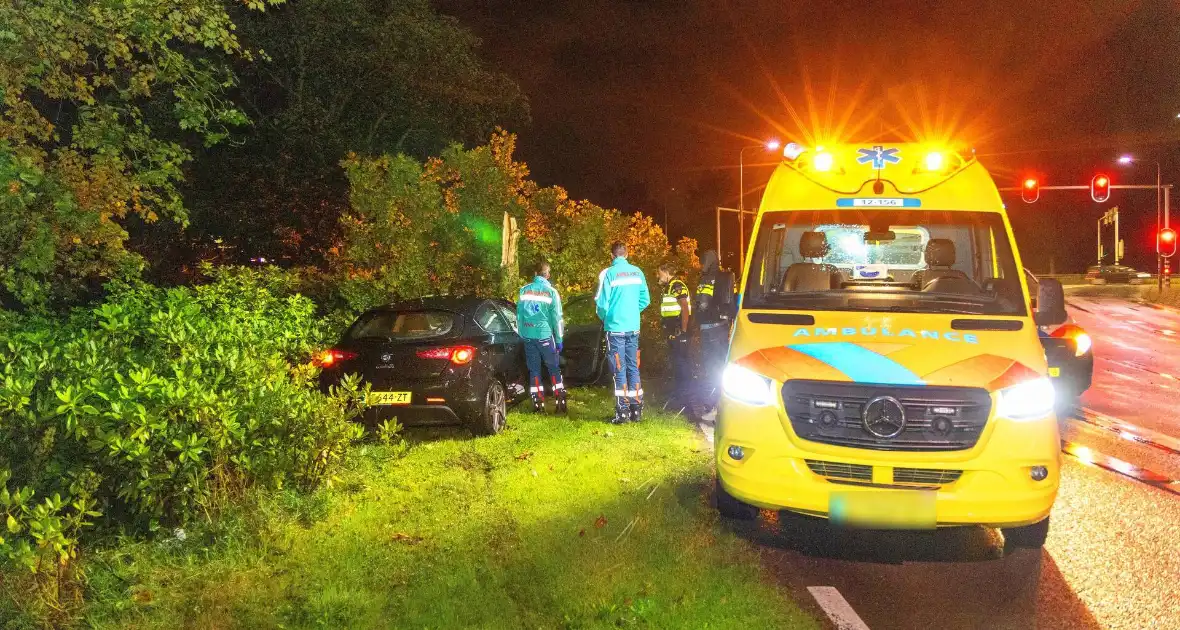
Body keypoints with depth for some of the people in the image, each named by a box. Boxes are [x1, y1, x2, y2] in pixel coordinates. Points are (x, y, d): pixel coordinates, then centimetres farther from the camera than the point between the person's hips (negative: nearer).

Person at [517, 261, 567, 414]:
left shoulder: (524, 290, 4)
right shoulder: (551, 292, -4)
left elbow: (519, 314, 9)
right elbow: (556, 317, -3)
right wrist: (559, 340, 3)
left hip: (528, 336, 2)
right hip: (545, 335, -2)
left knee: (534, 370, 9)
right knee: (554, 369, 8)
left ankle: (538, 403, 7)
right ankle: (560, 402, 4)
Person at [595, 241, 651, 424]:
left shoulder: (608, 273, -9)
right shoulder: (637, 272, 4)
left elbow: (601, 303, -9)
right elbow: (645, 300, 7)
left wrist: (604, 318, 11)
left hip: (615, 328, -4)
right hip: (633, 327, 4)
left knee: (619, 370, 0)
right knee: (633, 368, 10)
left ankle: (623, 412, 0)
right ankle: (637, 410, 12)